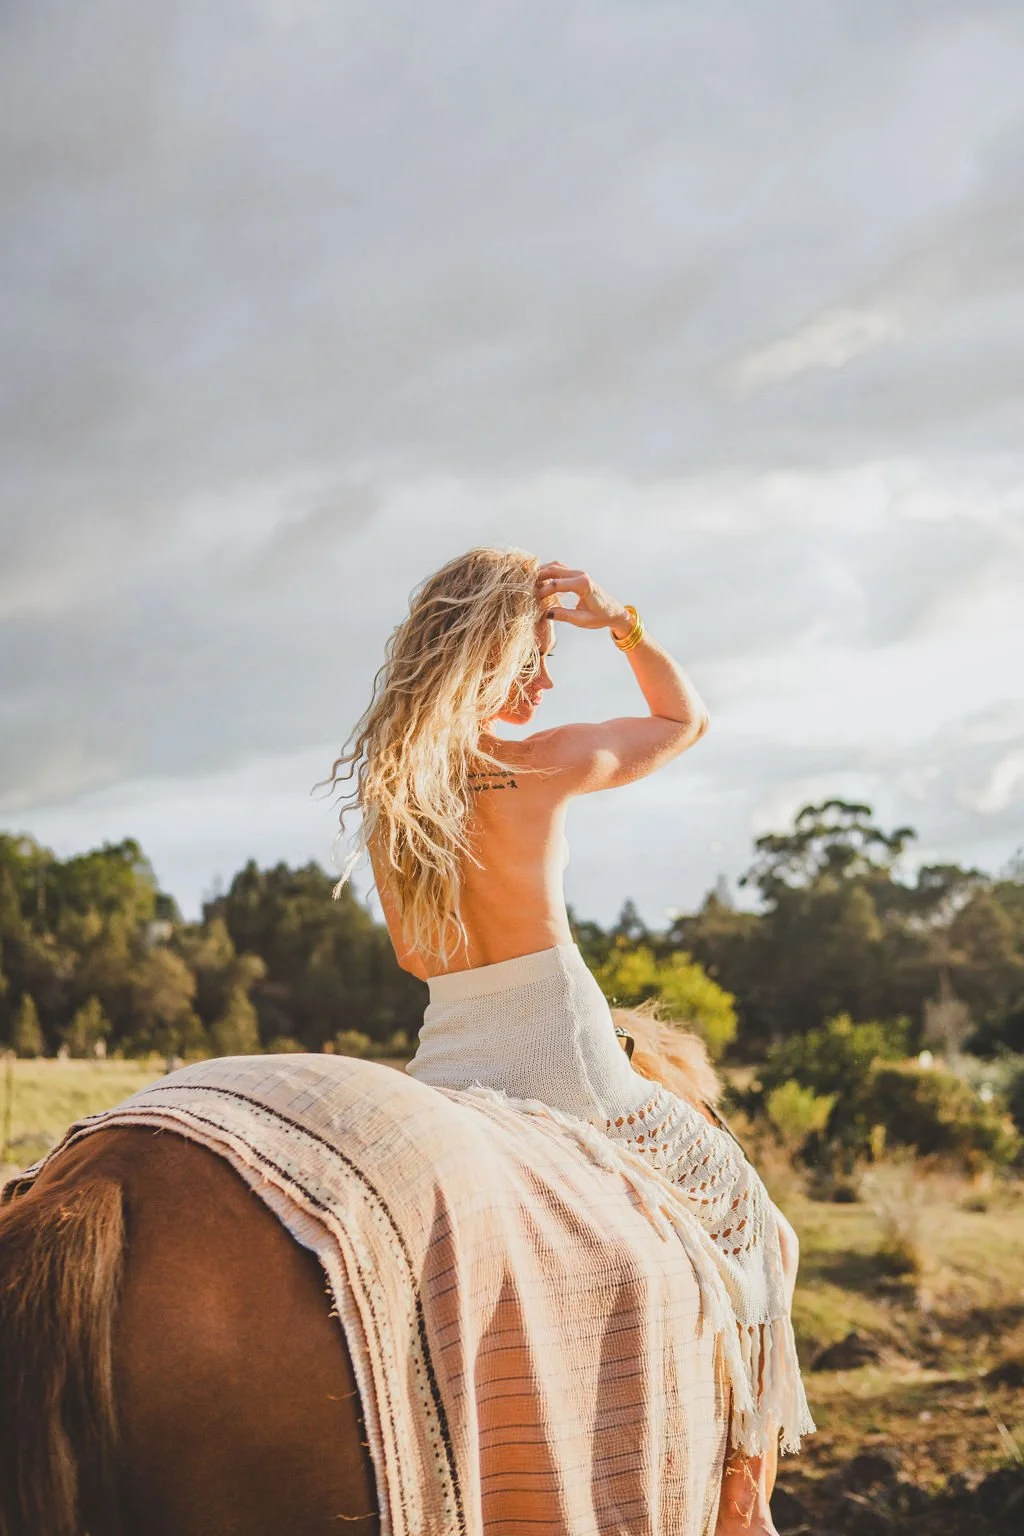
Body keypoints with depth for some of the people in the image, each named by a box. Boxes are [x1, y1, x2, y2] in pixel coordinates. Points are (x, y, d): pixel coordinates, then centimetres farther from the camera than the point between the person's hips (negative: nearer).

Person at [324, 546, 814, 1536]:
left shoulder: (385, 790, 4)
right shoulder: (544, 765, -12)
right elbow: (685, 719, 4)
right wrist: (620, 622, 1)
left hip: (446, 1071, 6)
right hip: (566, 1074, -5)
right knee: (755, 1233, 14)